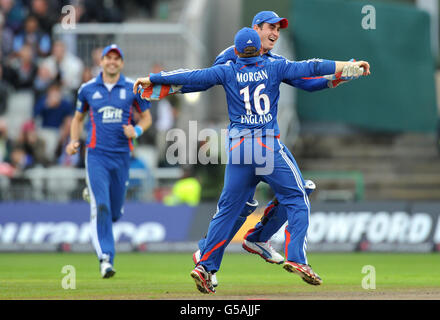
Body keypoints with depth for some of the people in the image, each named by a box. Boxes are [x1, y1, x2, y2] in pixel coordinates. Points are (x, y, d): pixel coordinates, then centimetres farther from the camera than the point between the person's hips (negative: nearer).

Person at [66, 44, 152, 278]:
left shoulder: (133, 88, 4)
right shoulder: (88, 89, 5)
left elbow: (146, 117, 12)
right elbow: (78, 118, 19)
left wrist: (136, 131, -9)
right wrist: (73, 141, 2)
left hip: (121, 156, 2)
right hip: (96, 155, -2)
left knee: (115, 212, 10)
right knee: (101, 207, -16)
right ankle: (106, 259, -18)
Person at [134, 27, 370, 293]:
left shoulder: (228, 71, 6)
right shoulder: (275, 68, 3)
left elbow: (191, 76, 7)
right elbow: (311, 67, 3)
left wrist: (152, 79, 15)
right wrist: (350, 66, 8)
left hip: (238, 148, 3)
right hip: (270, 146, -3)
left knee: (228, 208, 9)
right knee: (298, 200, 6)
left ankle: (205, 266, 5)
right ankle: (296, 258, -9)